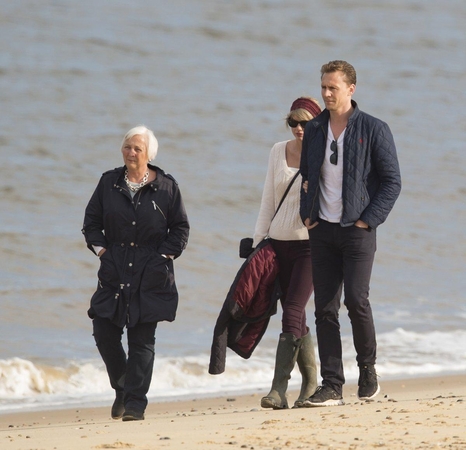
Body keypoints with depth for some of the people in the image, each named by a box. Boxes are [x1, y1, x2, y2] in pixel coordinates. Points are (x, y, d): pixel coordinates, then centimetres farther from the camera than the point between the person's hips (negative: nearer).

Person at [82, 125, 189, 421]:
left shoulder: (166, 186, 1)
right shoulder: (109, 183, 7)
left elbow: (181, 228, 5)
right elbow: (92, 220, 14)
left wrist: (164, 255, -5)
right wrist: (100, 249, 0)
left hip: (150, 275, -3)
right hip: (114, 273, 3)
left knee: (142, 341, -3)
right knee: (104, 332, -4)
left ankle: (135, 404, -2)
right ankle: (122, 388, 20)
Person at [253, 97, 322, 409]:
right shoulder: (278, 152, 11)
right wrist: (258, 239, 13)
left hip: (310, 244, -5)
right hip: (280, 243, 5)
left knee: (292, 314, -14)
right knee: (296, 319, 7)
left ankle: (279, 389, -18)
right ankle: (310, 383, 18)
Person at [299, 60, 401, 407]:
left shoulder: (374, 130, -4)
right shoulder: (314, 131, 9)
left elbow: (392, 182, -4)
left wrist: (368, 220, -10)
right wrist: (307, 214, 6)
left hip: (357, 230, -4)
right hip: (322, 231, 4)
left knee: (356, 300, -16)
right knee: (325, 308, 0)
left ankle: (368, 369, 7)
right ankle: (332, 386, 1)